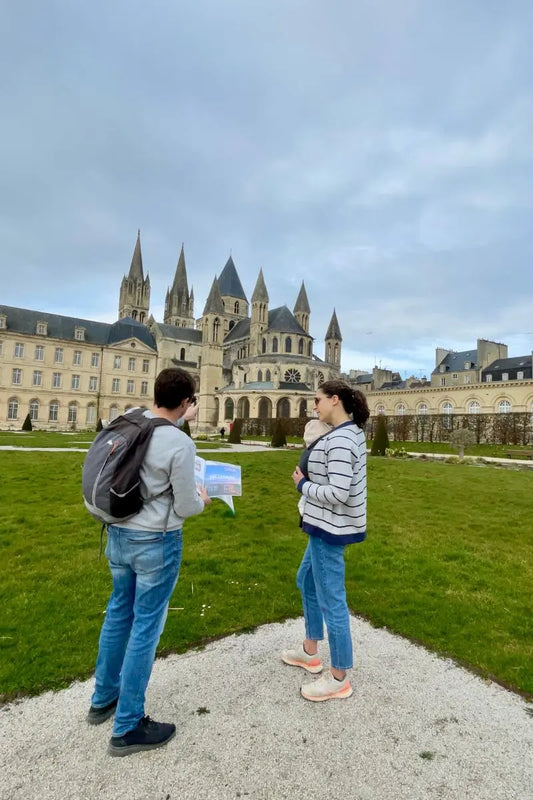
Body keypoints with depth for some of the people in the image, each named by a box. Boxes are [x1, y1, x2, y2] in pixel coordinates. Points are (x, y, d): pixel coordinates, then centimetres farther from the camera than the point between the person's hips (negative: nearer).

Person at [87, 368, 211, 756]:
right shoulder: (181, 445, -23)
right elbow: (185, 508, -16)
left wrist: (181, 420, 30)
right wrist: (202, 500, 5)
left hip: (118, 534, 7)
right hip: (156, 543, -7)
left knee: (118, 615, 24)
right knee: (146, 627, 8)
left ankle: (103, 699, 44)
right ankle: (128, 728, 25)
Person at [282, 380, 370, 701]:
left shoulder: (340, 439, -24)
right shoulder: (352, 432, 8)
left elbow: (338, 493, -28)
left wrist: (303, 484, -14)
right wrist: (311, 477, 3)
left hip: (331, 528, -11)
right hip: (329, 525, 11)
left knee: (331, 600, 5)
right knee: (307, 581, 25)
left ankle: (339, 679, 24)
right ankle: (310, 651, 42)